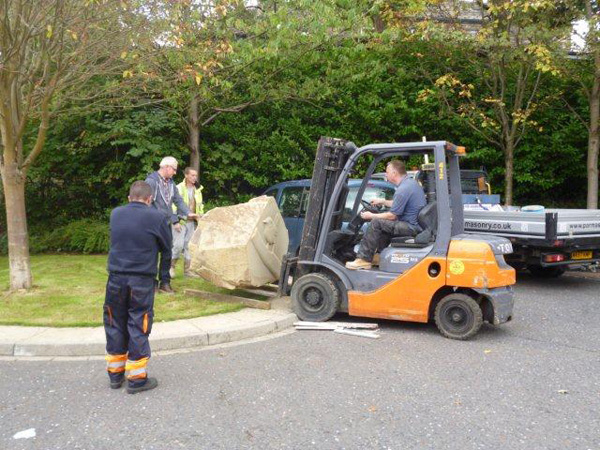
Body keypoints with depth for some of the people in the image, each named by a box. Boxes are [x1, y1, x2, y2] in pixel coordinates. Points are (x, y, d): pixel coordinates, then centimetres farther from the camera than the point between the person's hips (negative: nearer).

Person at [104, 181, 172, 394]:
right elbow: (166, 248, 3)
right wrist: (163, 271, 20)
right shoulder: (156, 217, -7)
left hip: (116, 278, 4)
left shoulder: (115, 214, 5)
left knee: (115, 326, 15)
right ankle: (136, 378, 9)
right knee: (138, 328, 4)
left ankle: (115, 374, 25)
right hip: (142, 280, -4)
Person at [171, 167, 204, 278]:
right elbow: (173, 206, -10)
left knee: (189, 246, 6)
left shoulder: (197, 190, 12)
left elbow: (200, 206, 21)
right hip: (181, 221, -5)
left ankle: (187, 270, 13)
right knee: (178, 244, -11)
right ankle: (171, 266, 8)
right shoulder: (179, 188, -6)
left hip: (192, 222, 6)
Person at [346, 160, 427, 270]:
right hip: (419, 224, 11)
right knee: (385, 223, 24)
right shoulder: (411, 182, 11)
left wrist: (371, 216, -3)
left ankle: (364, 259, -7)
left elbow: (392, 216, -15)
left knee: (376, 223, -12)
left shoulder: (402, 190, -21)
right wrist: (383, 201, 23)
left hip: (412, 227, -10)